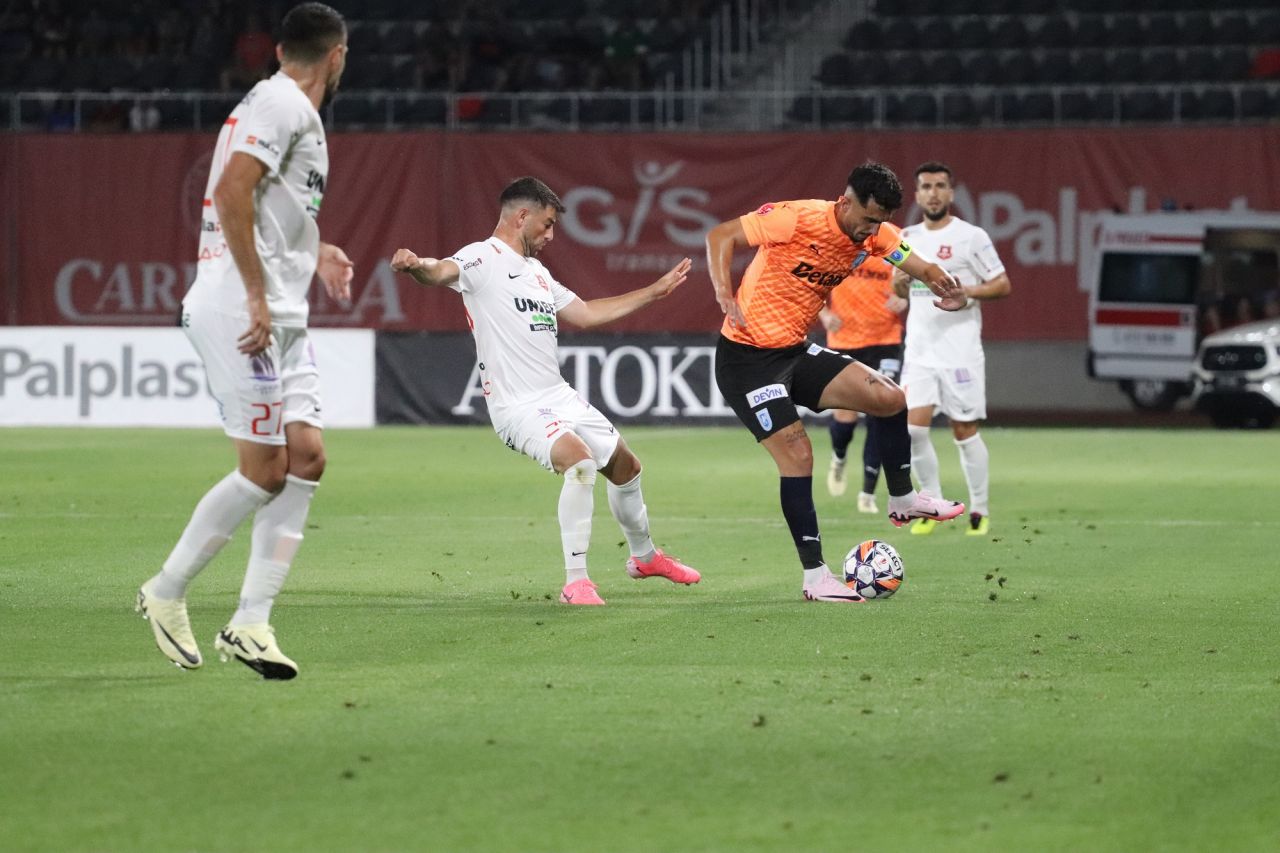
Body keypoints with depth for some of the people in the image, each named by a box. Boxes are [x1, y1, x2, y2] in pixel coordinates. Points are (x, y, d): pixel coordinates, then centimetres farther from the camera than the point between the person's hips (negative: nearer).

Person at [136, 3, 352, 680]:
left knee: (305, 457, 2)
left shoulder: (291, 110, 20)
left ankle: (250, 622, 2)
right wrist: (257, 295, -23)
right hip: (240, 313, -10)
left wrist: (315, 254, 30)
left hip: (281, 319, 10)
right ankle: (166, 593, 7)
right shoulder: (284, 104, -10)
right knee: (264, 471, -8)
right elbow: (232, 192, -22)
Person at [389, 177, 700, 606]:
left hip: (561, 396, 9)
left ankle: (645, 555, 47)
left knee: (625, 466, 20)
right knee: (579, 459, -32)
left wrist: (655, 291, 34)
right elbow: (442, 272, -30)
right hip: (518, 405, -9)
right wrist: (414, 265, -54)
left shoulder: (537, 271, 20)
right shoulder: (483, 258, -8)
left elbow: (585, 313, 30)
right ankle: (575, 582, -28)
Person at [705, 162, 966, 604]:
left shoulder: (874, 236, -1)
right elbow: (721, 236, -17)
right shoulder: (797, 219, -21)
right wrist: (724, 294, -30)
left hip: (796, 352, 7)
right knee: (796, 453, -14)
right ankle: (815, 576, -5)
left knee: (889, 397, -3)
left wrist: (944, 287, -22)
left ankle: (902, 500, 17)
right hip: (746, 356, -7)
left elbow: (920, 266, 1)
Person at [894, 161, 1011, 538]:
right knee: (912, 426, -7)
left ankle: (979, 511, 10)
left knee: (965, 432, -2)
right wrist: (900, 280, -1)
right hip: (919, 349, 4)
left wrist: (968, 291, -19)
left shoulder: (971, 236, -4)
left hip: (960, 351, -4)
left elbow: (1002, 284, -3)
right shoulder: (908, 238, 12)